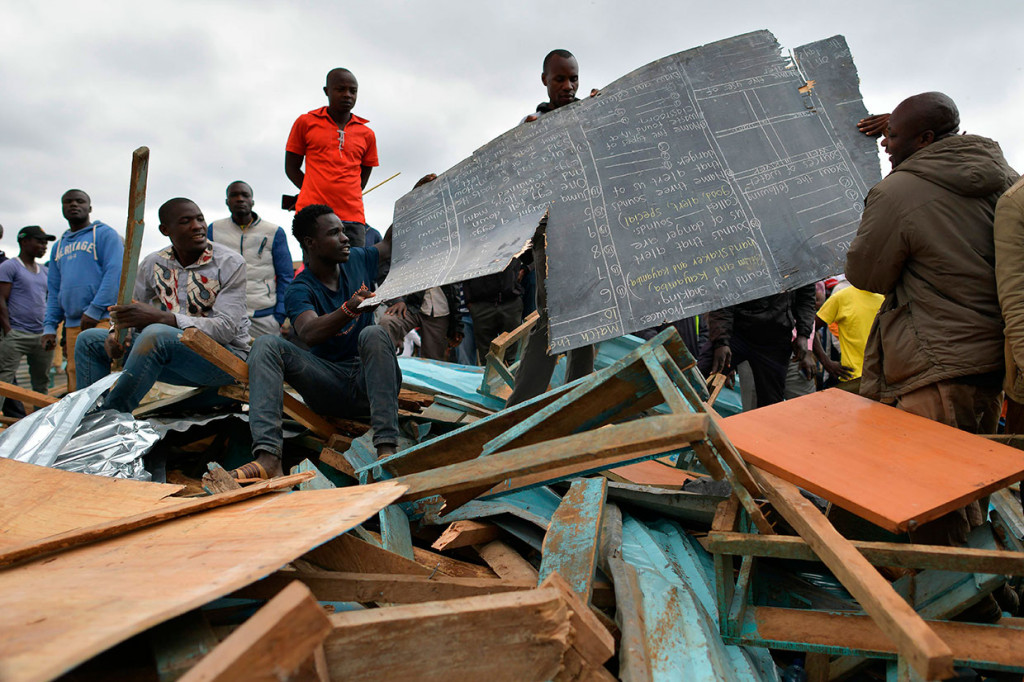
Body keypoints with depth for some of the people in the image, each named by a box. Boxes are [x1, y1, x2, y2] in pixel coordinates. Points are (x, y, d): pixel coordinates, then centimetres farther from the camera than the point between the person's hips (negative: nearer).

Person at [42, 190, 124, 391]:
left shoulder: (104, 233, 4)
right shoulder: (59, 246, 23)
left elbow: (115, 272, -8)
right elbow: (53, 290, 23)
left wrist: (95, 309, -15)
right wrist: (49, 326, 13)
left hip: (102, 319, -6)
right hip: (72, 324, 6)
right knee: (76, 383, 5)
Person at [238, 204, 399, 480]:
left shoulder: (357, 260, 9)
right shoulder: (300, 290, -5)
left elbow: (390, 245, 29)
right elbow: (309, 333, -25)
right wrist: (350, 309, -43)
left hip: (368, 381, 1)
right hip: (329, 389, -1)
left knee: (373, 334, -30)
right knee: (266, 345, -21)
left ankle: (387, 449, -41)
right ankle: (268, 457, -40)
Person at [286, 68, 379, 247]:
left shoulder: (366, 134, 16)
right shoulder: (306, 123, 12)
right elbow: (291, 168, 14)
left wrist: (344, 196, 8)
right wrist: (315, 193, 2)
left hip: (352, 218, 2)